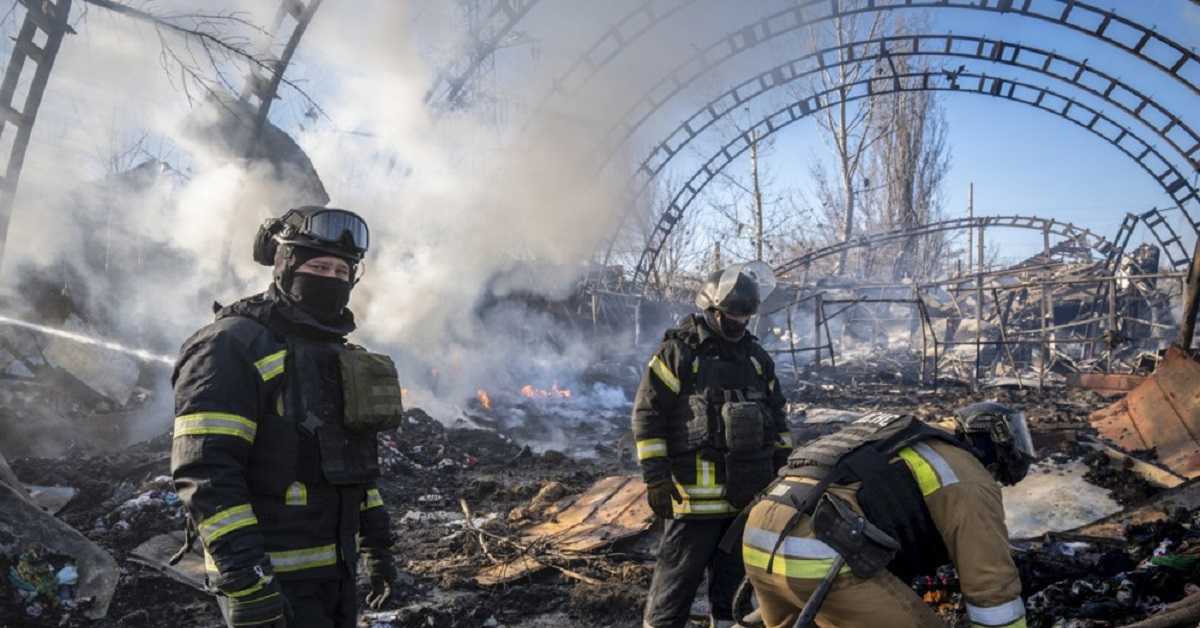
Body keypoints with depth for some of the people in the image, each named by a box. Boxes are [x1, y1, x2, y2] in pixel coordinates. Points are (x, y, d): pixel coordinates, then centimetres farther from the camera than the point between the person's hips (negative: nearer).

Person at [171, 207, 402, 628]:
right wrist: (246, 579, -27)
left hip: (336, 570, 8)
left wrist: (376, 543, 18)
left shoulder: (335, 352, 14)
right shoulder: (234, 345, -13)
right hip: (274, 579, -8)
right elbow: (204, 470, -21)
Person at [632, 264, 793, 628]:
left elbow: (776, 416, 22)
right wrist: (655, 477, -14)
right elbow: (647, 414, -9)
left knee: (735, 572, 16)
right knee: (680, 573, -1)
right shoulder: (677, 352, -6)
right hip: (696, 492, -6)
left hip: (748, 491, 6)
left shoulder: (757, 356, 14)